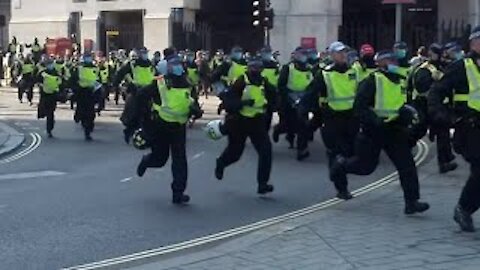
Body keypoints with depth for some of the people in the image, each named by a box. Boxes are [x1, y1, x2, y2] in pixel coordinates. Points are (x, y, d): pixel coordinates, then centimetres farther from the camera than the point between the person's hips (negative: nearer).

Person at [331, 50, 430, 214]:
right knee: (366, 166, 6)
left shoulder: (398, 81, 10)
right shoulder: (373, 81, -13)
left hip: (394, 130, 6)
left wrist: (406, 112, 2)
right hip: (373, 131, -6)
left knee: (406, 164, -6)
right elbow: (359, 108, -18)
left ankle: (411, 202, -3)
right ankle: (340, 165, 36)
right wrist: (375, 121, -28)